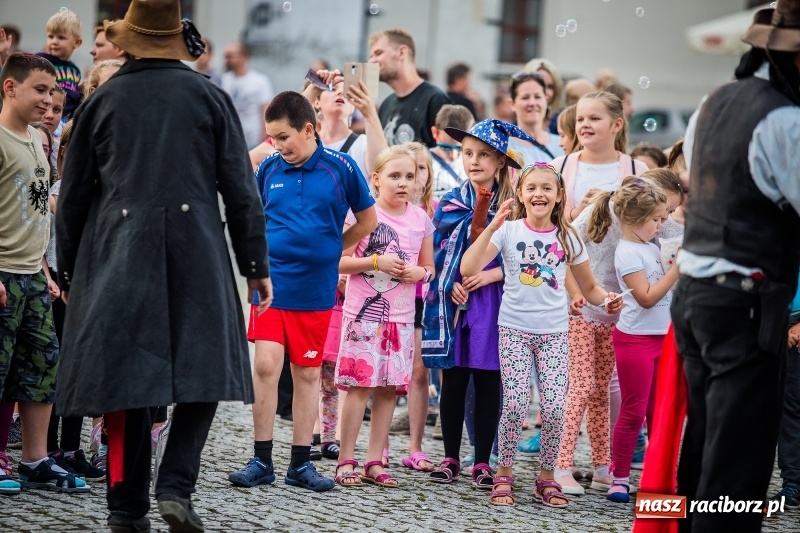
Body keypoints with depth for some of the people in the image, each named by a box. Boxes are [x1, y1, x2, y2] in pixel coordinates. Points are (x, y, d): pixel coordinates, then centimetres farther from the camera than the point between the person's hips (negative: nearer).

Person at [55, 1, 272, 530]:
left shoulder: (102, 101, 6)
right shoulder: (210, 98, 3)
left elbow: (73, 198, 10)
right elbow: (241, 190, 2)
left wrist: (68, 273, 19)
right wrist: (257, 265, 9)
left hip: (117, 260, 1)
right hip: (196, 260, -1)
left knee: (126, 378, 4)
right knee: (202, 371, 6)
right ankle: (176, 487, -10)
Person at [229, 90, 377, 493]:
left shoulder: (340, 169, -4)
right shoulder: (268, 169, 2)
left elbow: (367, 220, 8)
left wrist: (326, 251, 7)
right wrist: (270, 249, 6)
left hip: (315, 290, -1)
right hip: (272, 283, 1)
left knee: (307, 373, 7)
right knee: (266, 365, -8)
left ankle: (301, 463, 15)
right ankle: (261, 460, 1)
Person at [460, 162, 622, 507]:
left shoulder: (567, 238, 5)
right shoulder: (508, 231, -2)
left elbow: (589, 288, 12)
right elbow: (468, 269, -16)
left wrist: (606, 299, -10)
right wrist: (492, 226, -23)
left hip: (553, 332, 2)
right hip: (514, 328, -2)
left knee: (555, 408, -7)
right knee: (515, 405, -11)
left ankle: (546, 479, 10)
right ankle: (503, 476, 6)